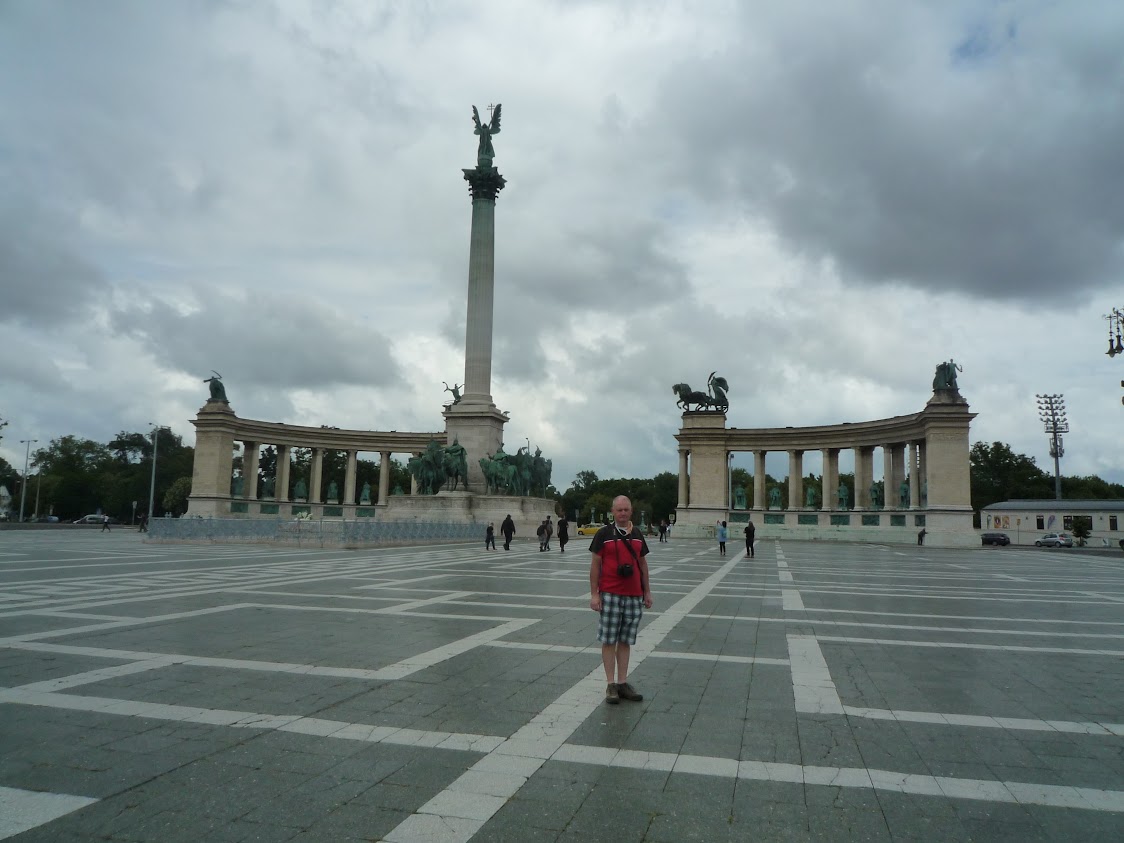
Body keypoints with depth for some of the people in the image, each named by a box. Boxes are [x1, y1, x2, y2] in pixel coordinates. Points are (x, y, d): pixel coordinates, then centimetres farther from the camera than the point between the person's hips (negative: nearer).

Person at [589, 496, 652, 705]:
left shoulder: (637, 535, 10)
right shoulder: (604, 534, -3)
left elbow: (643, 564, 17)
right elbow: (595, 564, -3)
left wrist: (647, 592, 14)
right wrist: (594, 594, -7)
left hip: (634, 596, 4)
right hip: (610, 595, -4)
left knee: (626, 641, 9)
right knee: (608, 640, 0)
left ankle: (622, 683, 17)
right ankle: (611, 685, 8)